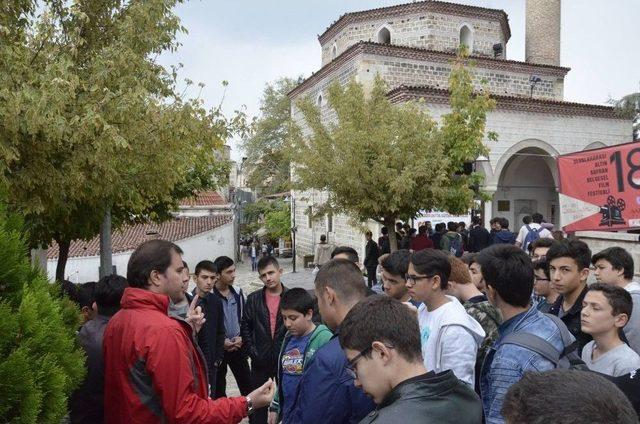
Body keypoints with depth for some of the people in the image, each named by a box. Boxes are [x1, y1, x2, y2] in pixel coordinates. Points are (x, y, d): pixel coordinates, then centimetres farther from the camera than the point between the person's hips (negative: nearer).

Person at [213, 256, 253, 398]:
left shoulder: (238, 293, 0)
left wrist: (241, 338, -4)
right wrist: (220, 341, -16)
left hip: (238, 347, 5)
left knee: (247, 385, 13)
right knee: (218, 388, 12)